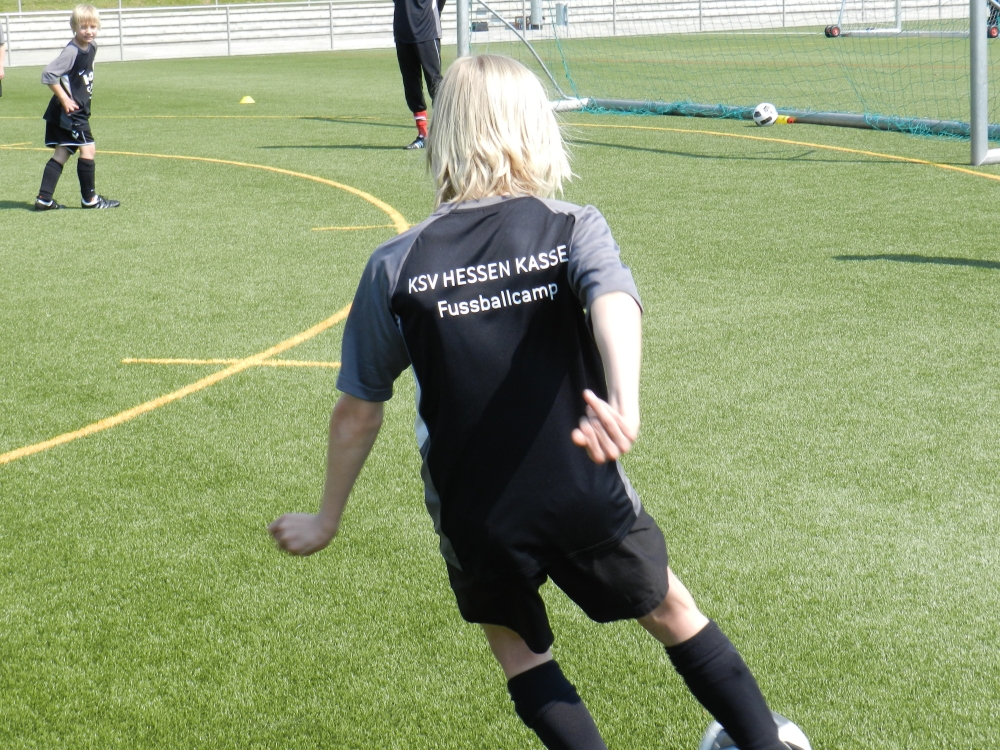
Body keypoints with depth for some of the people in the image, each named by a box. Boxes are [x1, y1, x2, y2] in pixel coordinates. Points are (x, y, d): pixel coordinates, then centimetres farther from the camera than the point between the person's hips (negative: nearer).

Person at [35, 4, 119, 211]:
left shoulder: (91, 48, 7)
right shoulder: (71, 52, -19)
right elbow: (48, 74, -24)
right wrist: (64, 99, -20)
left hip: (78, 111, 9)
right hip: (69, 111, -9)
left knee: (62, 154, 8)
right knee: (88, 149, -5)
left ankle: (44, 199, 9)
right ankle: (89, 198, 4)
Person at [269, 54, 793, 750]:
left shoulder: (397, 265, -5)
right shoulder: (572, 229, -6)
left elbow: (359, 410, 0)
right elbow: (612, 300, -29)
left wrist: (327, 519, 12)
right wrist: (624, 400, -45)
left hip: (475, 519, 0)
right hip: (588, 497, 0)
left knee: (518, 644, 23)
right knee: (671, 608, 24)